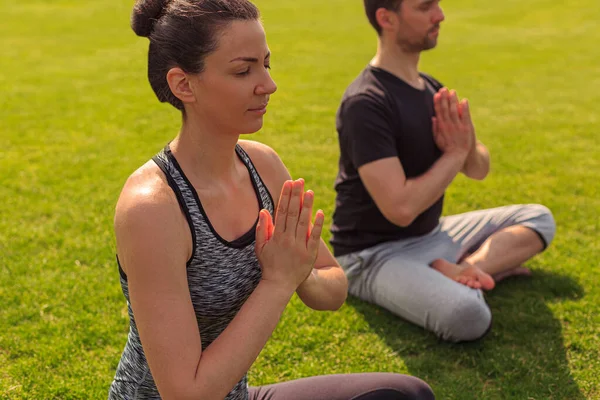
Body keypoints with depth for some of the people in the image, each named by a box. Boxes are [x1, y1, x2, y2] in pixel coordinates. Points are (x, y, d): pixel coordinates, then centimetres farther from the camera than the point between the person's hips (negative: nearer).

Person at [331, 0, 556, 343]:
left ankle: (460, 271, -11)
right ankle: (486, 269, -4)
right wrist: (455, 151, -15)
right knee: (469, 315, -35)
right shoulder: (366, 103, -21)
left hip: (432, 234, 9)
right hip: (375, 253, -9)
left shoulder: (431, 89, 6)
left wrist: (469, 148, -12)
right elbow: (401, 208, -28)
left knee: (539, 218, 7)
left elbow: (479, 169, 12)